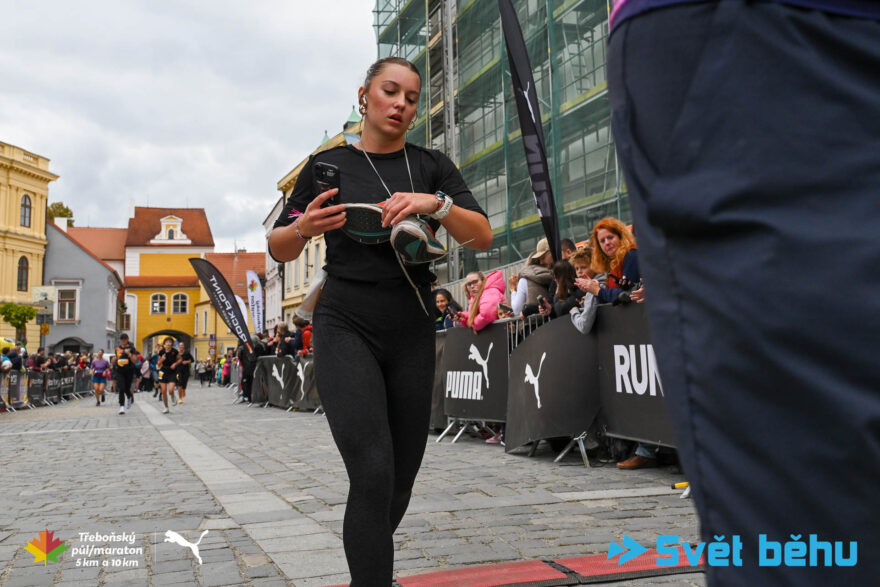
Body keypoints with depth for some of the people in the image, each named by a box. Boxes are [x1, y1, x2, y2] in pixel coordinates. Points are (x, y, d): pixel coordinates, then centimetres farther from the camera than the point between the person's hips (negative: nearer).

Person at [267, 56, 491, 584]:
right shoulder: (328, 165, 4)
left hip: (412, 333, 3)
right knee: (374, 471, -20)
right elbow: (280, 249, 8)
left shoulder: (432, 165, 7)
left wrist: (436, 203, -21)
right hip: (347, 328, -3)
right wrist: (303, 228, -14)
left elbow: (483, 237, -3)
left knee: (402, 478, 9)